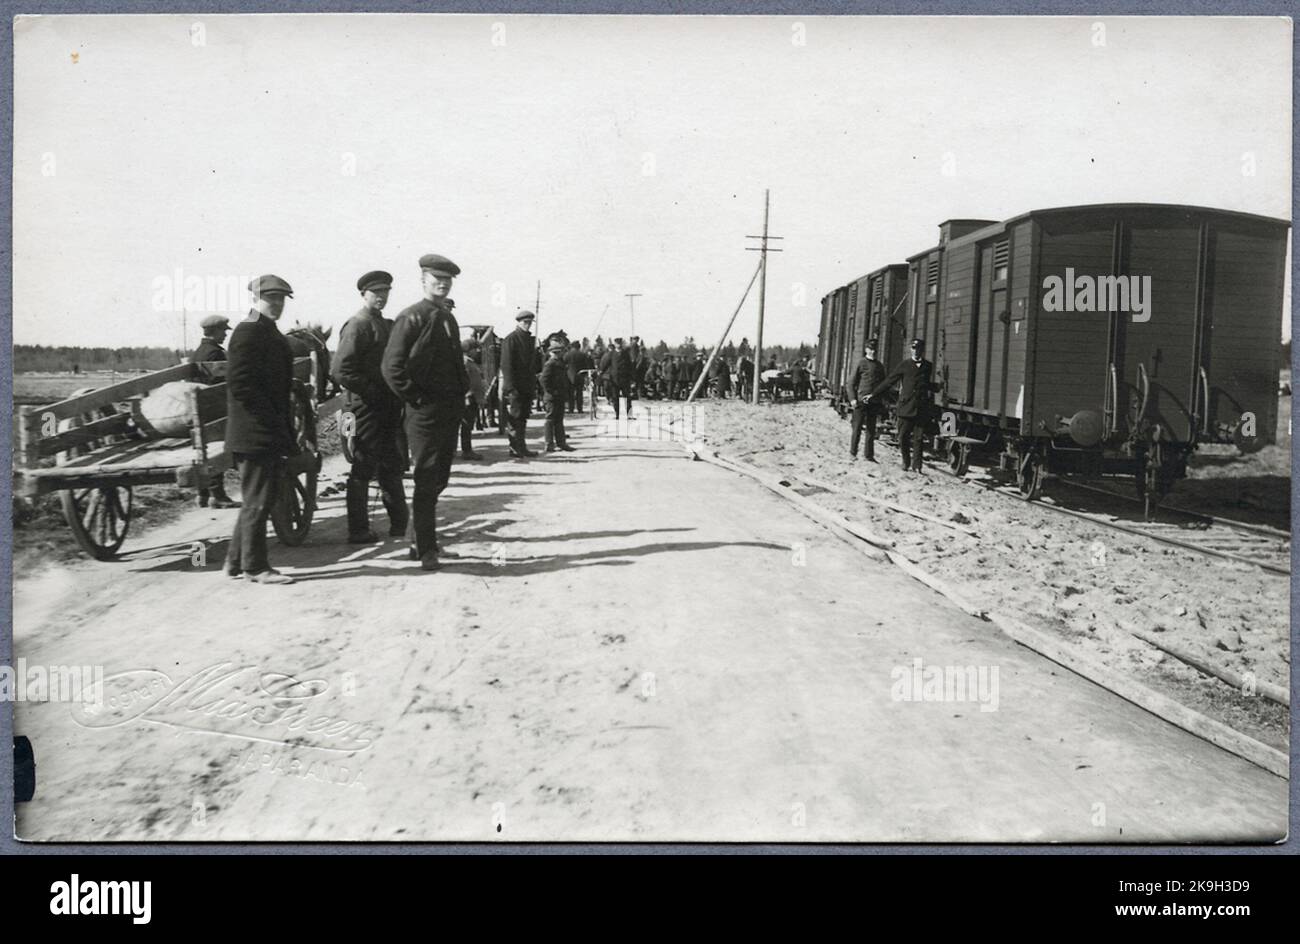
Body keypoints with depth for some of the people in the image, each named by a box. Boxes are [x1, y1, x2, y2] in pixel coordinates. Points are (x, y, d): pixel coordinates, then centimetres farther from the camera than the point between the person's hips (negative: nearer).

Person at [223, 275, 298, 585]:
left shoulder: (269, 332, 19)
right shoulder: (249, 331, -13)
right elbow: (239, 383, -21)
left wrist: (285, 427, 18)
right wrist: (271, 418, -19)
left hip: (271, 433, 10)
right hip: (256, 433, -10)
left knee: (259, 499, 15)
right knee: (258, 500, -3)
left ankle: (236, 560, 25)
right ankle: (254, 567, 6)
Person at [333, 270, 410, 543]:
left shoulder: (386, 324, 17)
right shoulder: (357, 325, -12)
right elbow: (342, 371, -20)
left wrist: (396, 395, 9)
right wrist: (372, 392, -18)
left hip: (387, 406, 9)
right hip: (366, 407, -9)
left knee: (392, 466, 15)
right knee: (363, 468, -2)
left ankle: (399, 523, 26)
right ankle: (358, 530, 5)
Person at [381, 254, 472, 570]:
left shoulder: (449, 318, 17)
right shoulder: (412, 317, -9)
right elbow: (391, 365, -15)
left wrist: (465, 392, 14)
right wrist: (413, 398, -14)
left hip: (451, 410, 8)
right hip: (425, 411, -8)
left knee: (439, 479, 14)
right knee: (427, 481, -5)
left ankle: (418, 538, 27)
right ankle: (425, 549, 1)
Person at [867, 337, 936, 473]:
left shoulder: (928, 366, 11)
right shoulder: (905, 365, 8)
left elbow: (932, 387, 19)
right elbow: (888, 381, 10)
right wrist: (873, 394, 8)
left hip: (922, 408, 0)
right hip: (906, 406, 0)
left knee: (918, 438, -3)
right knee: (903, 437, 0)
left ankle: (916, 465, 0)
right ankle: (906, 462, 18)